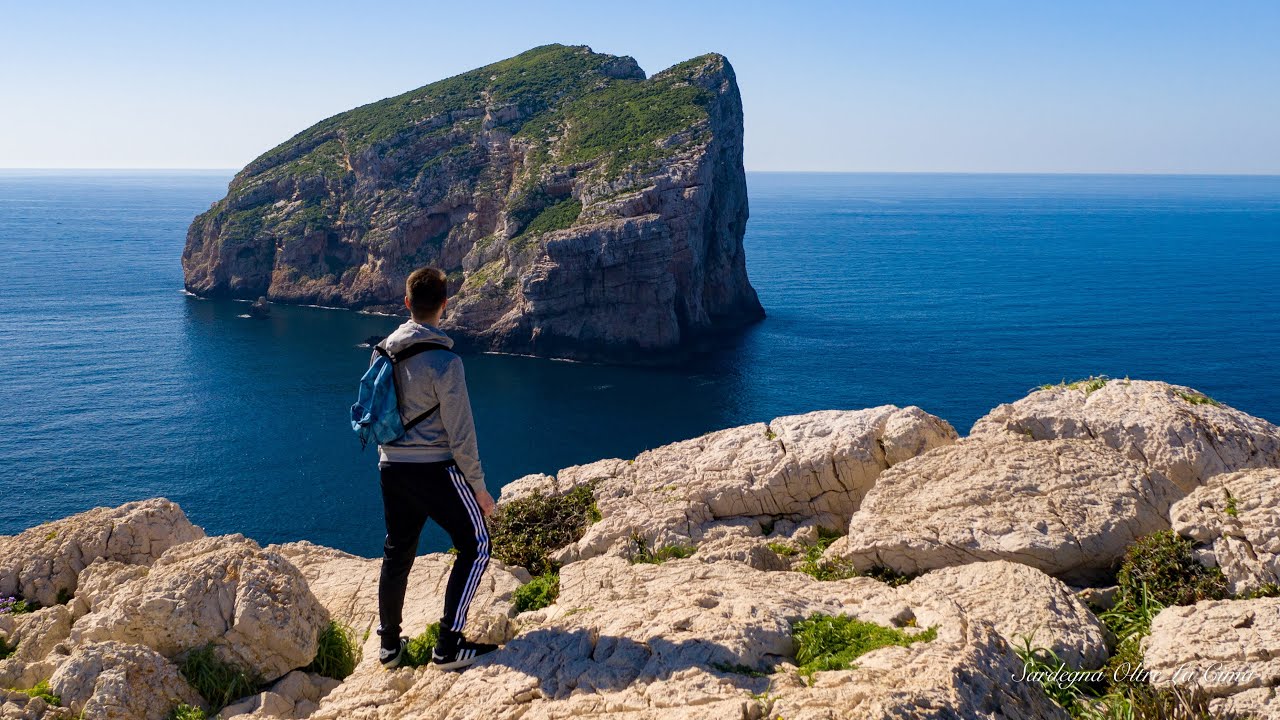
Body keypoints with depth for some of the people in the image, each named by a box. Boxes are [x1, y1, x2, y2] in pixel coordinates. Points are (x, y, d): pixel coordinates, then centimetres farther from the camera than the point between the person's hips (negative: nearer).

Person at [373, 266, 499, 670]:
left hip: (390, 467, 7)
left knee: (397, 553, 18)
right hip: (436, 468, -7)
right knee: (475, 546, 6)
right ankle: (449, 646, 1)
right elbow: (460, 434, -15)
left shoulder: (384, 351, 4)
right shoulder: (444, 361, -17)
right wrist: (478, 486, -6)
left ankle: (389, 644, 28)